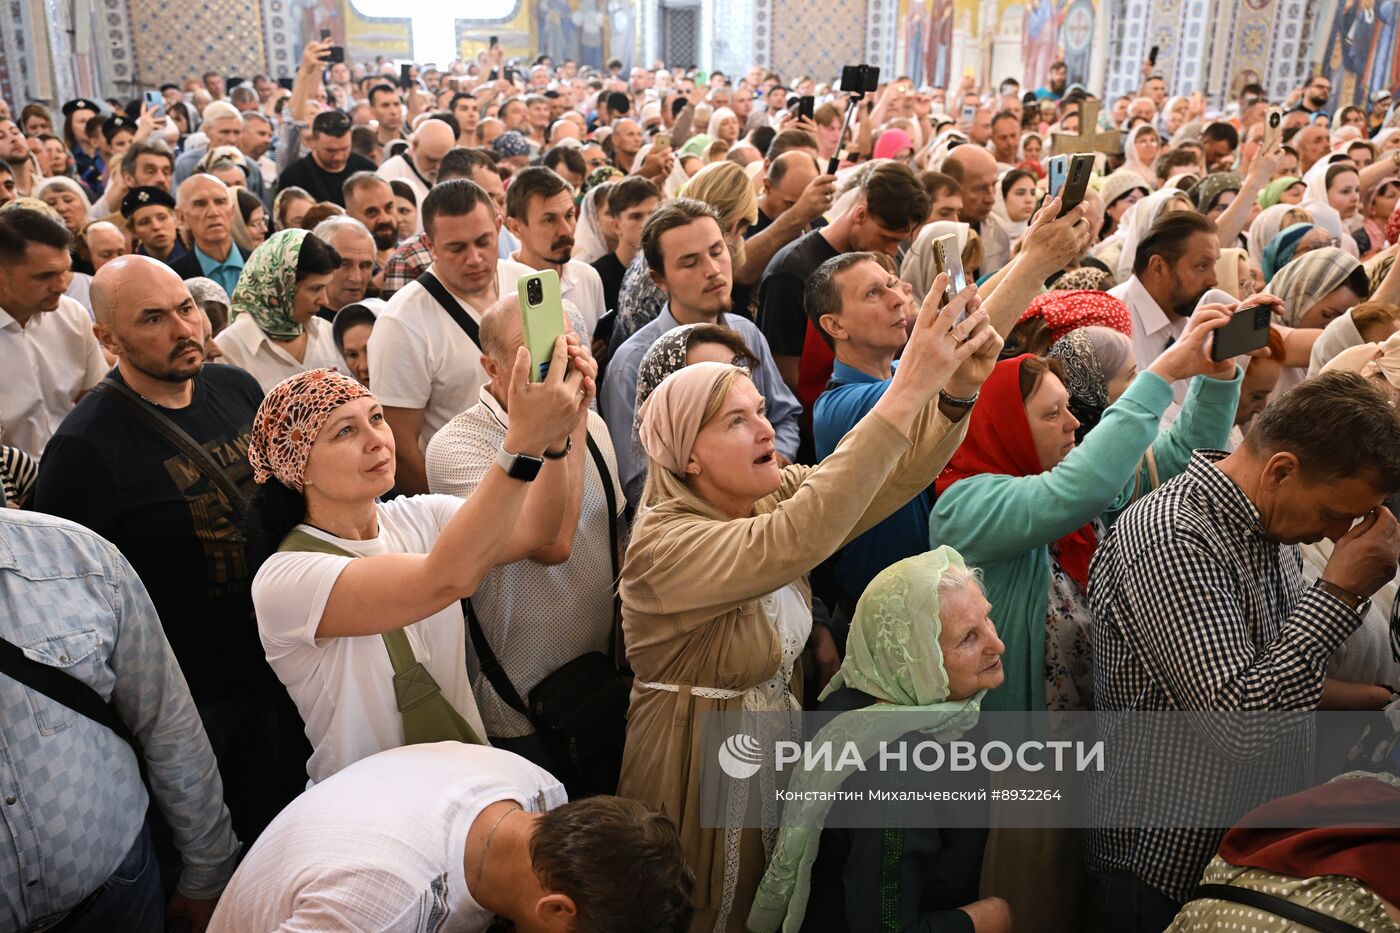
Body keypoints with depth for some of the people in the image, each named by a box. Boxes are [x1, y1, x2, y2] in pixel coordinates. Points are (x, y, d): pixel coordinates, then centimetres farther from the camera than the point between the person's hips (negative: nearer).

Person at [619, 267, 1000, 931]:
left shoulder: (772, 496, -3)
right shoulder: (664, 544, -26)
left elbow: (890, 479, -13)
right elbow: (797, 540, -42)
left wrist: (956, 390, -32)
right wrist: (908, 389, -45)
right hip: (699, 759, -7)